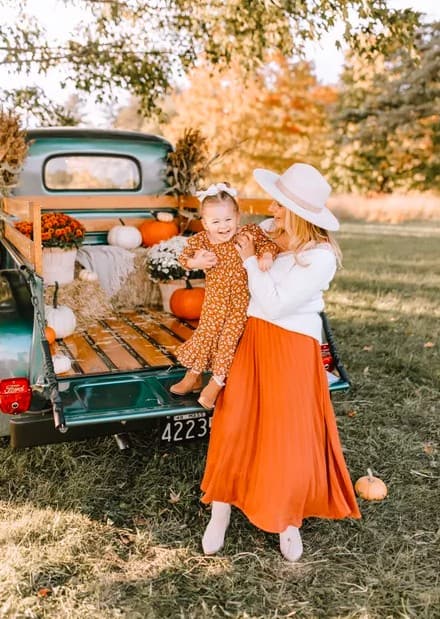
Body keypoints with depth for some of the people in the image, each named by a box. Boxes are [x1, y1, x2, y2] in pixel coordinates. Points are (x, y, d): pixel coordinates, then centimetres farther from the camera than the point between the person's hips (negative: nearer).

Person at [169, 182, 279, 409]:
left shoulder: (248, 233, -16)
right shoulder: (201, 240, -9)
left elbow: (268, 243, -12)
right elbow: (184, 256, 3)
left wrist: (266, 255, -33)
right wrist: (195, 262, -17)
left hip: (240, 301, -2)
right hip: (214, 301, 3)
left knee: (228, 339, 1)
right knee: (204, 334, 13)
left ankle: (216, 382, 19)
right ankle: (193, 376, 34)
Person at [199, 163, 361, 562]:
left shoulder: (319, 256, -19)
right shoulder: (270, 233, -1)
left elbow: (274, 303, -21)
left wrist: (251, 261, -14)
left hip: (293, 349, -5)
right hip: (254, 338, 6)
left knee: (290, 437, 4)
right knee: (234, 426, 6)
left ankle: (290, 522, 28)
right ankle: (221, 511, 23)